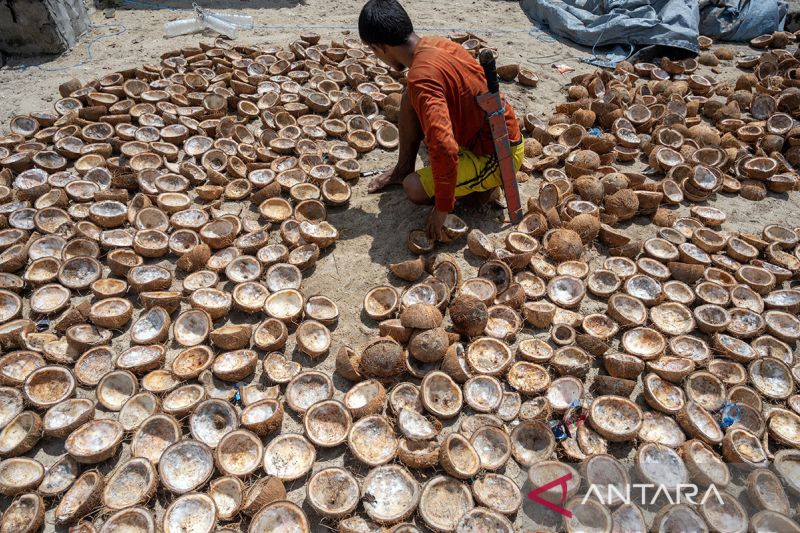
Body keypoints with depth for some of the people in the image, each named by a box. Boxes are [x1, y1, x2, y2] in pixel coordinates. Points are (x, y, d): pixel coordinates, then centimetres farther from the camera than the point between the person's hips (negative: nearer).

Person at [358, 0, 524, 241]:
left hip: (500, 155, -8)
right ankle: (404, 167, 18)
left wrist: (442, 208, -25)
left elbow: (445, 149, -37)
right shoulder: (436, 43, -2)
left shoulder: (420, 78, -30)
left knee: (414, 188, -18)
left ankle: (485, 182, 4)